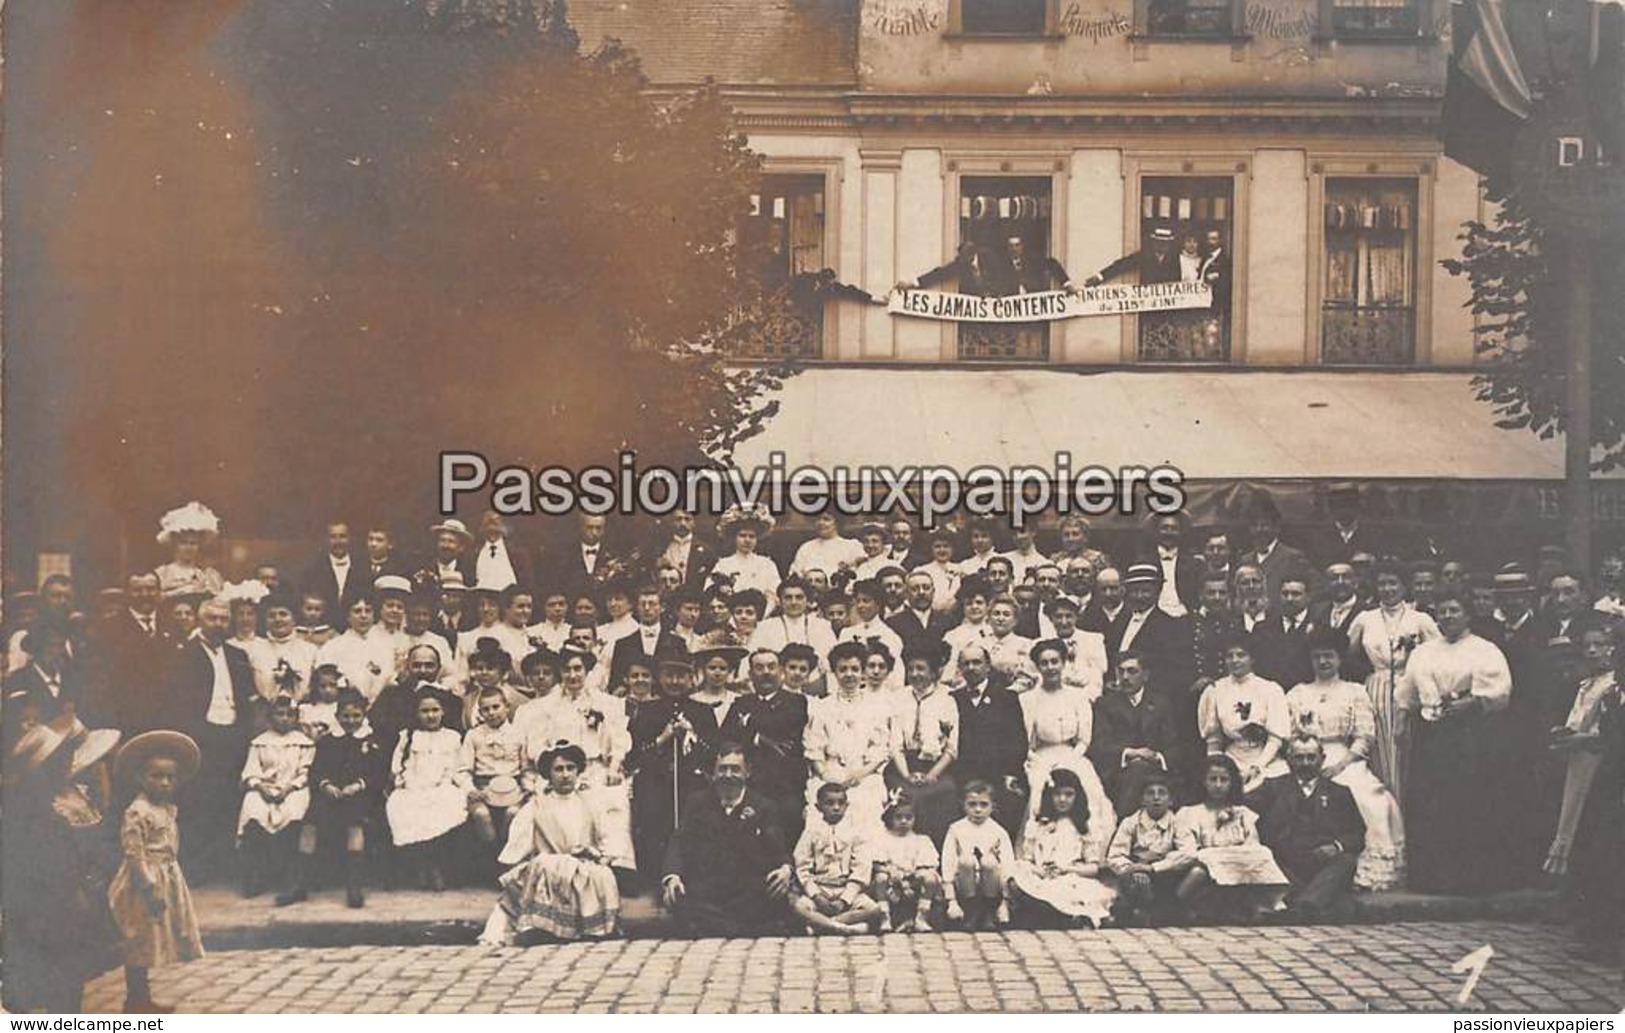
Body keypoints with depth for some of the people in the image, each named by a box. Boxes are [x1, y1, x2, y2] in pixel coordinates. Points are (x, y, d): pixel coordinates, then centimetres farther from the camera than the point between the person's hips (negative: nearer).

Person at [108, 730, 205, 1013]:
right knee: (140, 942, 1)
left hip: (167, 881, 9)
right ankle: (135, 998, 11)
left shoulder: (168, 809, 8)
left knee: (149, 944, 16)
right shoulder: (137, 812, -19)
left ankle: (142, 997, 25)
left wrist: (172, 883, 19)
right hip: (146, 884, -9)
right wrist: (150, 888, -23)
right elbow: (134, 853, -22)